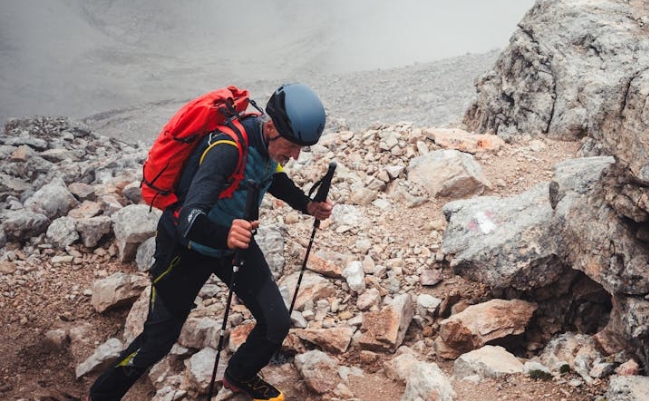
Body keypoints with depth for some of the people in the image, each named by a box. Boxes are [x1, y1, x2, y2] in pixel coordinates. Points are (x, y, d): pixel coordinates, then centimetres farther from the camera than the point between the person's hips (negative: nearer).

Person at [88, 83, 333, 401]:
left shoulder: (269, 140, -12)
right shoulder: (228, 148, -36)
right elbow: (188, 220, -44)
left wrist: (307, 205, -1)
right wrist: (223, 237, -64)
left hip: (234, 239, 6)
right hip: (186, 245, -6)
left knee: (277, 324, 0)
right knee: (157, 340, 3)